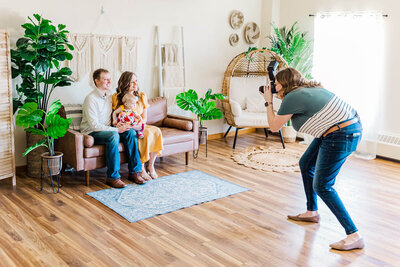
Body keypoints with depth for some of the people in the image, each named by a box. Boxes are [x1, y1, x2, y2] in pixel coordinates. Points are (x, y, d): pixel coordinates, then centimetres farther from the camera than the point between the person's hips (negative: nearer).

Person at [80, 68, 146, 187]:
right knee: (113, 135, -36)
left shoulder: (109, 96, 9)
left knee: (131, 132, -15)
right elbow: (94, 125, -22)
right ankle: (113, 177, -29)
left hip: (107, 130, 8)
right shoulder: (91, 99, -16)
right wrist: (116, 129, -24)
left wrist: (118, 123, -1)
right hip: (91, 133, -7)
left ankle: (134, 172, -13)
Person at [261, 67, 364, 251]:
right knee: (306, 164, 21)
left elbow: (274, 127, -3)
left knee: (322, 186, -7)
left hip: (341, 136, -10)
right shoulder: (308, 89, 13)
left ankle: (354, 236, -6)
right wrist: (281, 100, 22)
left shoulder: (292, 97, -14)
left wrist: (268, 102, 8)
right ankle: (312, 213, 35)